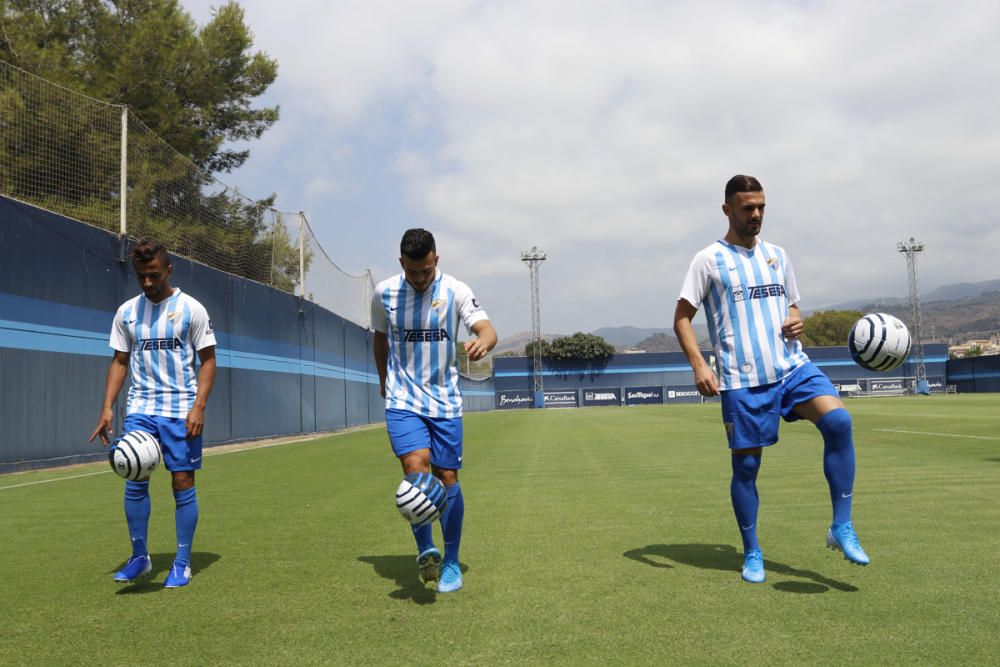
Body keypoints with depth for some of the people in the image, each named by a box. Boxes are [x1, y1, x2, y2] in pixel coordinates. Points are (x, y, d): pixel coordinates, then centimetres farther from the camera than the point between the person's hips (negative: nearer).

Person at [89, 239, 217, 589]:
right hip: (139, 409, 3)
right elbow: (119, 361, 12)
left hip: (180, 411, -3)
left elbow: (207, 360, -3)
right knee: (134, 482, 0)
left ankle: (182, 564, 10)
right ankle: (139, 557, 17)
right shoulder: (126, 311, 8)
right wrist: (107, 407, 2)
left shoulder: (191, 309, -3)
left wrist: (199, 406, -14)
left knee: (183, 484, -1)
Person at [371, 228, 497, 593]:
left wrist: (482, 342, -41)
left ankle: (451, 562, 17)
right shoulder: (384, 293, -2)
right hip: (403, 400, 0)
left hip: (445, 401, 0)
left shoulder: (455, 290, -7)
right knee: (415, 465, -21)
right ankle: (426, 550, -5)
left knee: (447, 477, 2)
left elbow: (487, 329, -18)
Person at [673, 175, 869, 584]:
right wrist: (699, 366, -15)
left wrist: (796, 321, 1)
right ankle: (752, 554, 19)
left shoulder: (777, 255, 16)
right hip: (742, 380, -4)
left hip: (792, 365, 4)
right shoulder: (709, 259, 1)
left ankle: (842, 529, -9)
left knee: (839, 420, -20)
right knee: (745, 465, 2)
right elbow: (682, 319, -2)